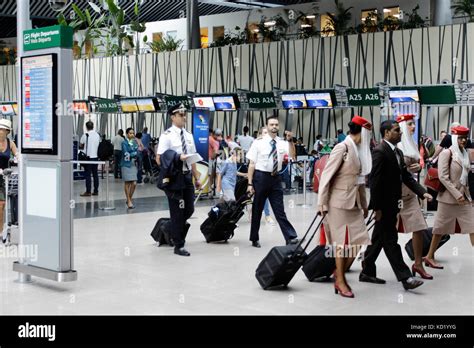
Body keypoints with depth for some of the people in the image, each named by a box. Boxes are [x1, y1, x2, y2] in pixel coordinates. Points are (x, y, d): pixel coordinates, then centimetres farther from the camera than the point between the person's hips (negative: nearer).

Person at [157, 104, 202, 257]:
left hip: (187, 176, 6)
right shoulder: (167, 136, -10)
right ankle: (178, 246, 13)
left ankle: (171, 227, 36)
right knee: (177, 212, 1)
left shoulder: (189, 135, 11)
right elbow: (159, 160, -14)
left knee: (189, 210, 9)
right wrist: (178, 158, -24)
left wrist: (197, 178, 12)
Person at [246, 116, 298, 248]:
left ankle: (291, 237, -1)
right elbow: (252, 164, -5)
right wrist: (250, 183, -9)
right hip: (261, 177, -2)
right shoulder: (259, 142, -6)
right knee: (257, 210, 9)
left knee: (279, 210, 2)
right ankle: (254, 239, 22)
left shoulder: (282, 143, 3)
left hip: (276, 178, 2)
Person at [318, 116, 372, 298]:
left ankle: (340, 275, 18)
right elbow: (326, 175, -13)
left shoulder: (360, 150, 12)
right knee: (343, 241, 0)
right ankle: (340, 281, 13)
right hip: (339, 202, -7)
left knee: (357, 240, 3)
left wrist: (364, 204, 20)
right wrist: (322, 203, -15)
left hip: (355, 203, 8)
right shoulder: (342, 148, -12)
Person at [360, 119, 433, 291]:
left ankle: (367, 272, 26)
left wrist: (422, 192, -2)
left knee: (378, 239, 16)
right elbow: (375, 181, -19)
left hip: (392, 205, 9)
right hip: (384, 206, -9)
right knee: (391, 241, -4)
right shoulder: (380, 151, -16)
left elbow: (406, 176, 12)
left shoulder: (398, 152, 13)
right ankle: (405, 278, -3)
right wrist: (377, 208, -20)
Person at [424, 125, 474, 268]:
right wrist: (457, 195, -19)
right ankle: (430, 257, 18)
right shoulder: (447, 153, -10)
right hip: (449, 197, -7)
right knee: (441, 228, 3)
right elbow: (443, 177, -16)